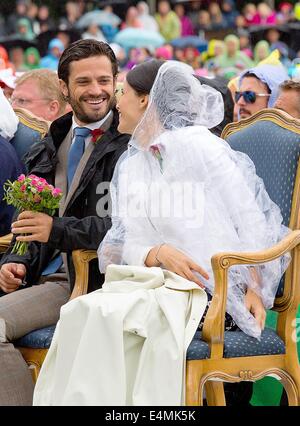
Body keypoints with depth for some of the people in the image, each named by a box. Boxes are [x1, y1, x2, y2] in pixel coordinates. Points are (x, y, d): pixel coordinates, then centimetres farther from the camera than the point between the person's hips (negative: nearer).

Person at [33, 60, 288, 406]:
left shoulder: (196, 145, -2)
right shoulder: (129, 165, 18)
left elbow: (251, 218, -3)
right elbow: (127, 245, 10)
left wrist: (255, 289, -10)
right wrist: (157, 255, -13)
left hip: (208, 290, -5)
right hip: (153, 280, 6)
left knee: (101, 312, -30)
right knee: (79, 311, -26)